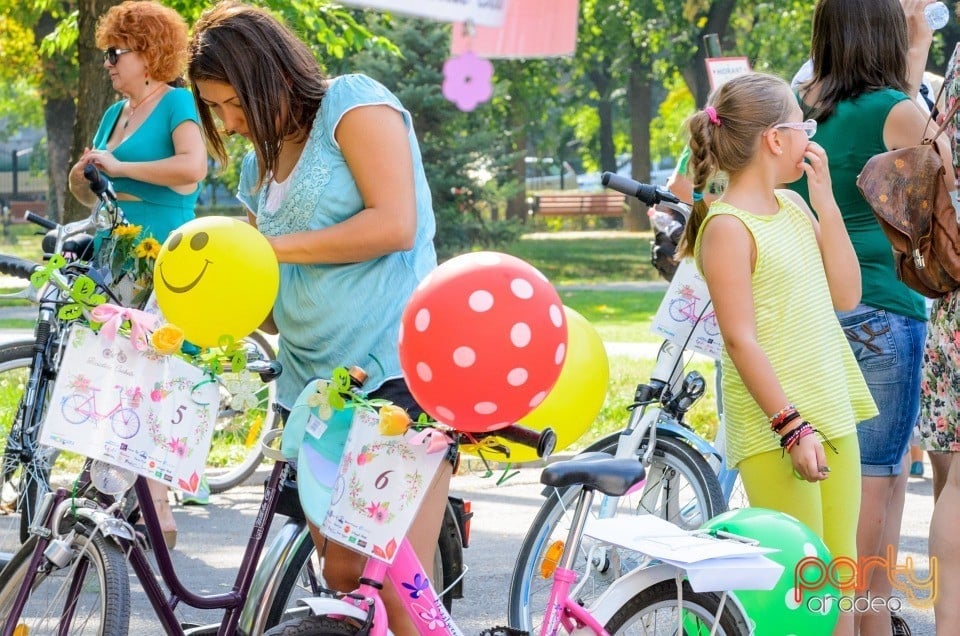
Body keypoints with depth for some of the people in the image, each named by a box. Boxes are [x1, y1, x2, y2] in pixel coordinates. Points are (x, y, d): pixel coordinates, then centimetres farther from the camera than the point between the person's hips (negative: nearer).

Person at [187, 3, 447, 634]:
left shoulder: (354, 102, -3)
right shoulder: (260, 165, 20)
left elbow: (394, 225, -16)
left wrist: (271, 247, -12)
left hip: (396, 370, -8)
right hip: (317, 381, 8)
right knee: (340, 578, 3)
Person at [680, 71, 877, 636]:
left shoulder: (794, 207, 14)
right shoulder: (728, 225, -10)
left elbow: (846, 295, 9)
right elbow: (740, 339, -15)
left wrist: (825, 199, 4)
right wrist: (792, 426, -19)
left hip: (833, 415, 8)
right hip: (776, 427, -8)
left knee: (841, 569, 8)